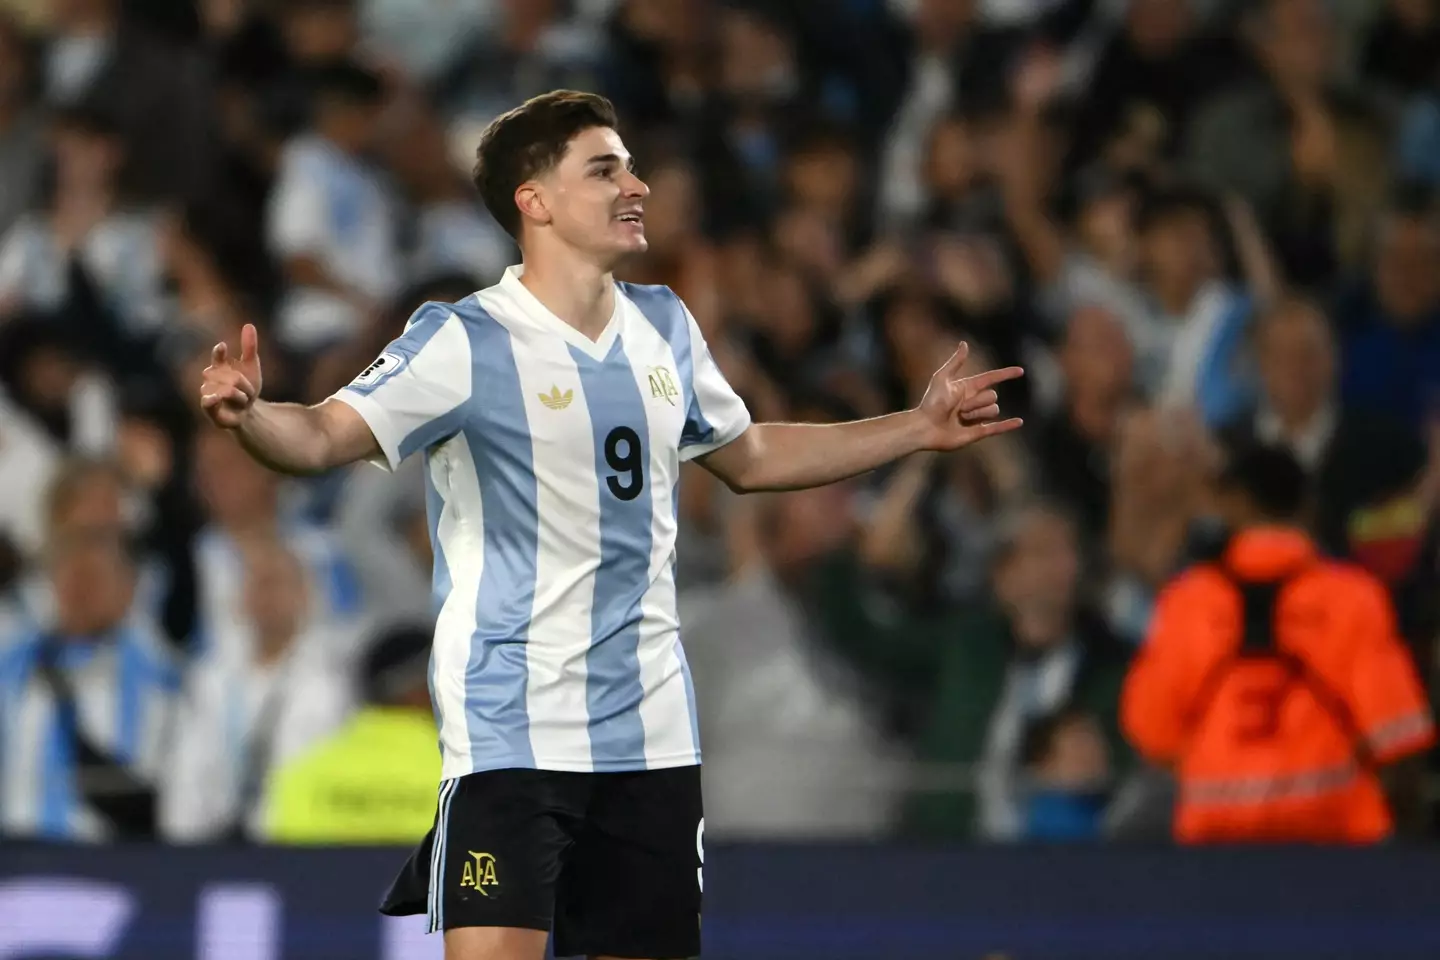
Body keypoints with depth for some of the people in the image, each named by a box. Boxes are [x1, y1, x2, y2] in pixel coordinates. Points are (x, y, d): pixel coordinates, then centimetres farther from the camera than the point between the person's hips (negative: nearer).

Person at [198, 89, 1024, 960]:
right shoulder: (466, 341, -10)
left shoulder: (664, 327, 9)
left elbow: (750, 457, 25)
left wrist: (922, 427, 26)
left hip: (651, 726, 6)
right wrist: (247, 413, -40)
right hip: (513, 730, -6)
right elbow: (326, 436, -18)